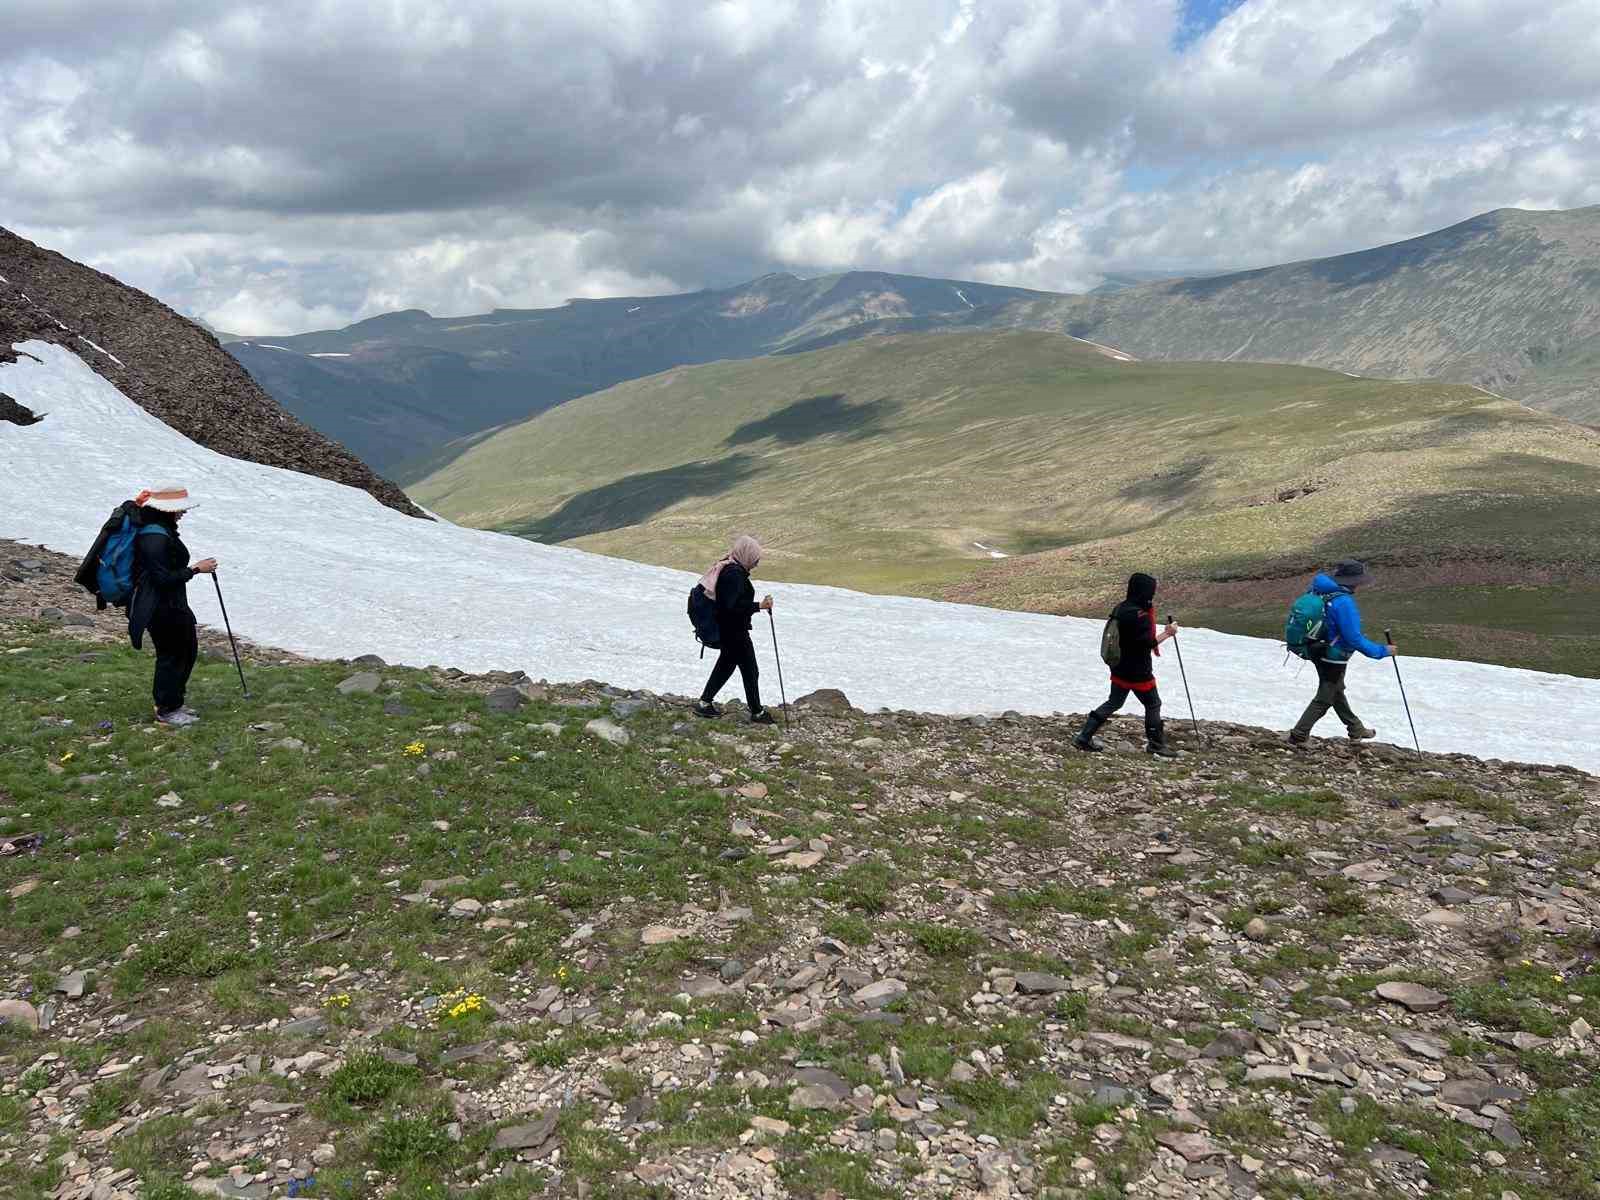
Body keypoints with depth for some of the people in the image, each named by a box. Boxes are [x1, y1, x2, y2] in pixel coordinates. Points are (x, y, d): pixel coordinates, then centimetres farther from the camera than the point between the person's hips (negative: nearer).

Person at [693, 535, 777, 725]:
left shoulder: (727, 568, 8)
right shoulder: (735, 574, -24)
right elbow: (733, 606, -30)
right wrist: (759, 606, -28)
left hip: (725, 630, 10)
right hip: (735, 632, -10)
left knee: (726, 665, 23)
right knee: (750, 671, 2)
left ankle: (704, 702, 29)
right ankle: (757, 713, 13)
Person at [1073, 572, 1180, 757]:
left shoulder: (1120, 608, 3)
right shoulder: (1140, 616, -25)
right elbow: (1148, 643, -22)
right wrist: (1167, 633, -10)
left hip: (1119, 669, 8)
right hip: (1138, 672, -8)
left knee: (1114, 702, 19)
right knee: (1153, 704, 11)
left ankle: (1084, 737, 17)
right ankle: (1156, 744, 25)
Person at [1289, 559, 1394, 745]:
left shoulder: (1321, 590, -5)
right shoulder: (1344, 602, -31)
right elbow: (1354, 639, -27)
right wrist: (1382, 651, -17)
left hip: (1318, 653, 9)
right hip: (1334, 659, -9)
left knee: (1337, 691, 25)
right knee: (1324, 699, 8)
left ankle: (1356, 729, 43)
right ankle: (1299, 735, 13)